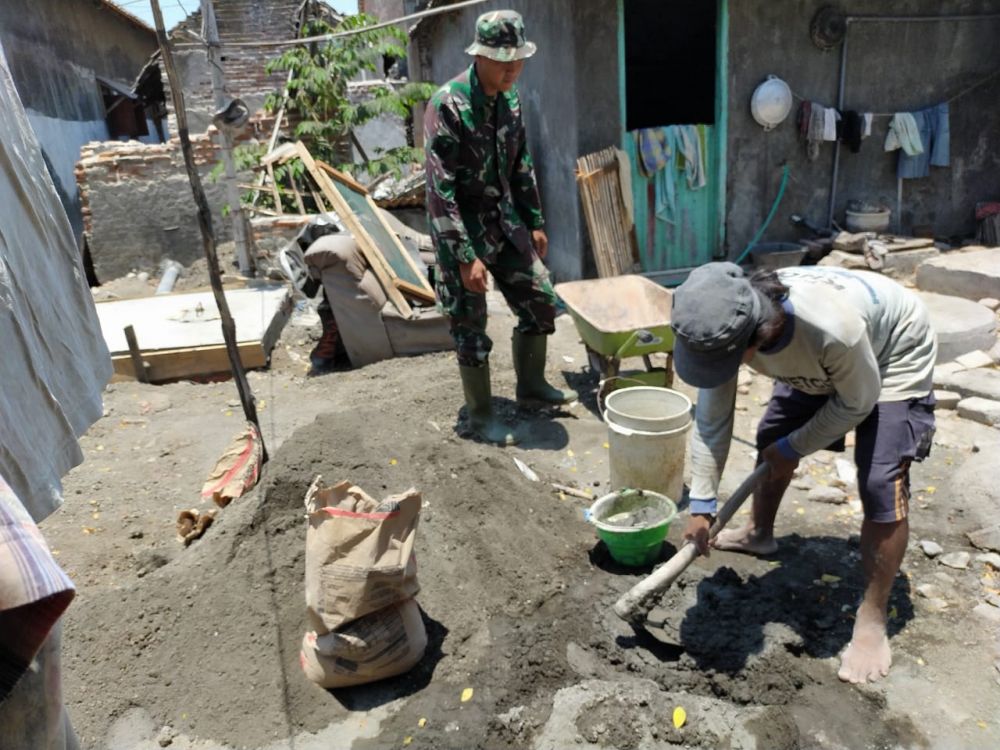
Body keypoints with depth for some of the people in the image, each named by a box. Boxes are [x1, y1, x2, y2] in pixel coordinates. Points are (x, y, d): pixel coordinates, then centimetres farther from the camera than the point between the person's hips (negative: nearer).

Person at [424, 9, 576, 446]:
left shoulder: (510, 98, 4)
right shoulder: (447, 105, -19)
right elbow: (440, 187, -22)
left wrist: (535, 222, 15)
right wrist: (464, 255, -24)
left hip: (504, 219, 7)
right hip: (460, 227, -7)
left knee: (539, 302, 10)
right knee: (470, 325, 1)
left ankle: (531, 386, 30)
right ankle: (480, 414, 18)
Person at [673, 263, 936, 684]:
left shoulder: (832, 325, -47)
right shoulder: (726, 329, -29)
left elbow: (858, 402, -26)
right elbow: (711, 420, -20)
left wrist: (793, 448, -16)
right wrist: (702, 504, -19)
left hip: (894, 357, -5)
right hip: (817, 362, 6)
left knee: (881, 486, -15)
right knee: (770, 439, 13)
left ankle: (872, 620, 3)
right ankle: (759, 534, 40)